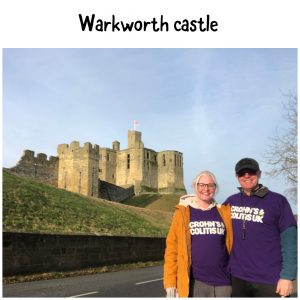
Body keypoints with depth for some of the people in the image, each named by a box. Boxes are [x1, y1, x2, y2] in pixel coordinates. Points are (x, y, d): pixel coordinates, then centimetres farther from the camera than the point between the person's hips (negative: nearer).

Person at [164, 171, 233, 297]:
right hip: (195, 283, -2)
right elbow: (172, 248, -3)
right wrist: (170, 283, -7)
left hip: (223, 282, 2)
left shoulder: (224, 212, 5)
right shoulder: (183, 212, -2)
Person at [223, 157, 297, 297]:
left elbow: (289, 240, -7)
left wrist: (287, 276, -12)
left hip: (270, 280, -3)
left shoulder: (277, 200, -5)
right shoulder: (231, 201, 4)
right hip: (237, 278, 3)